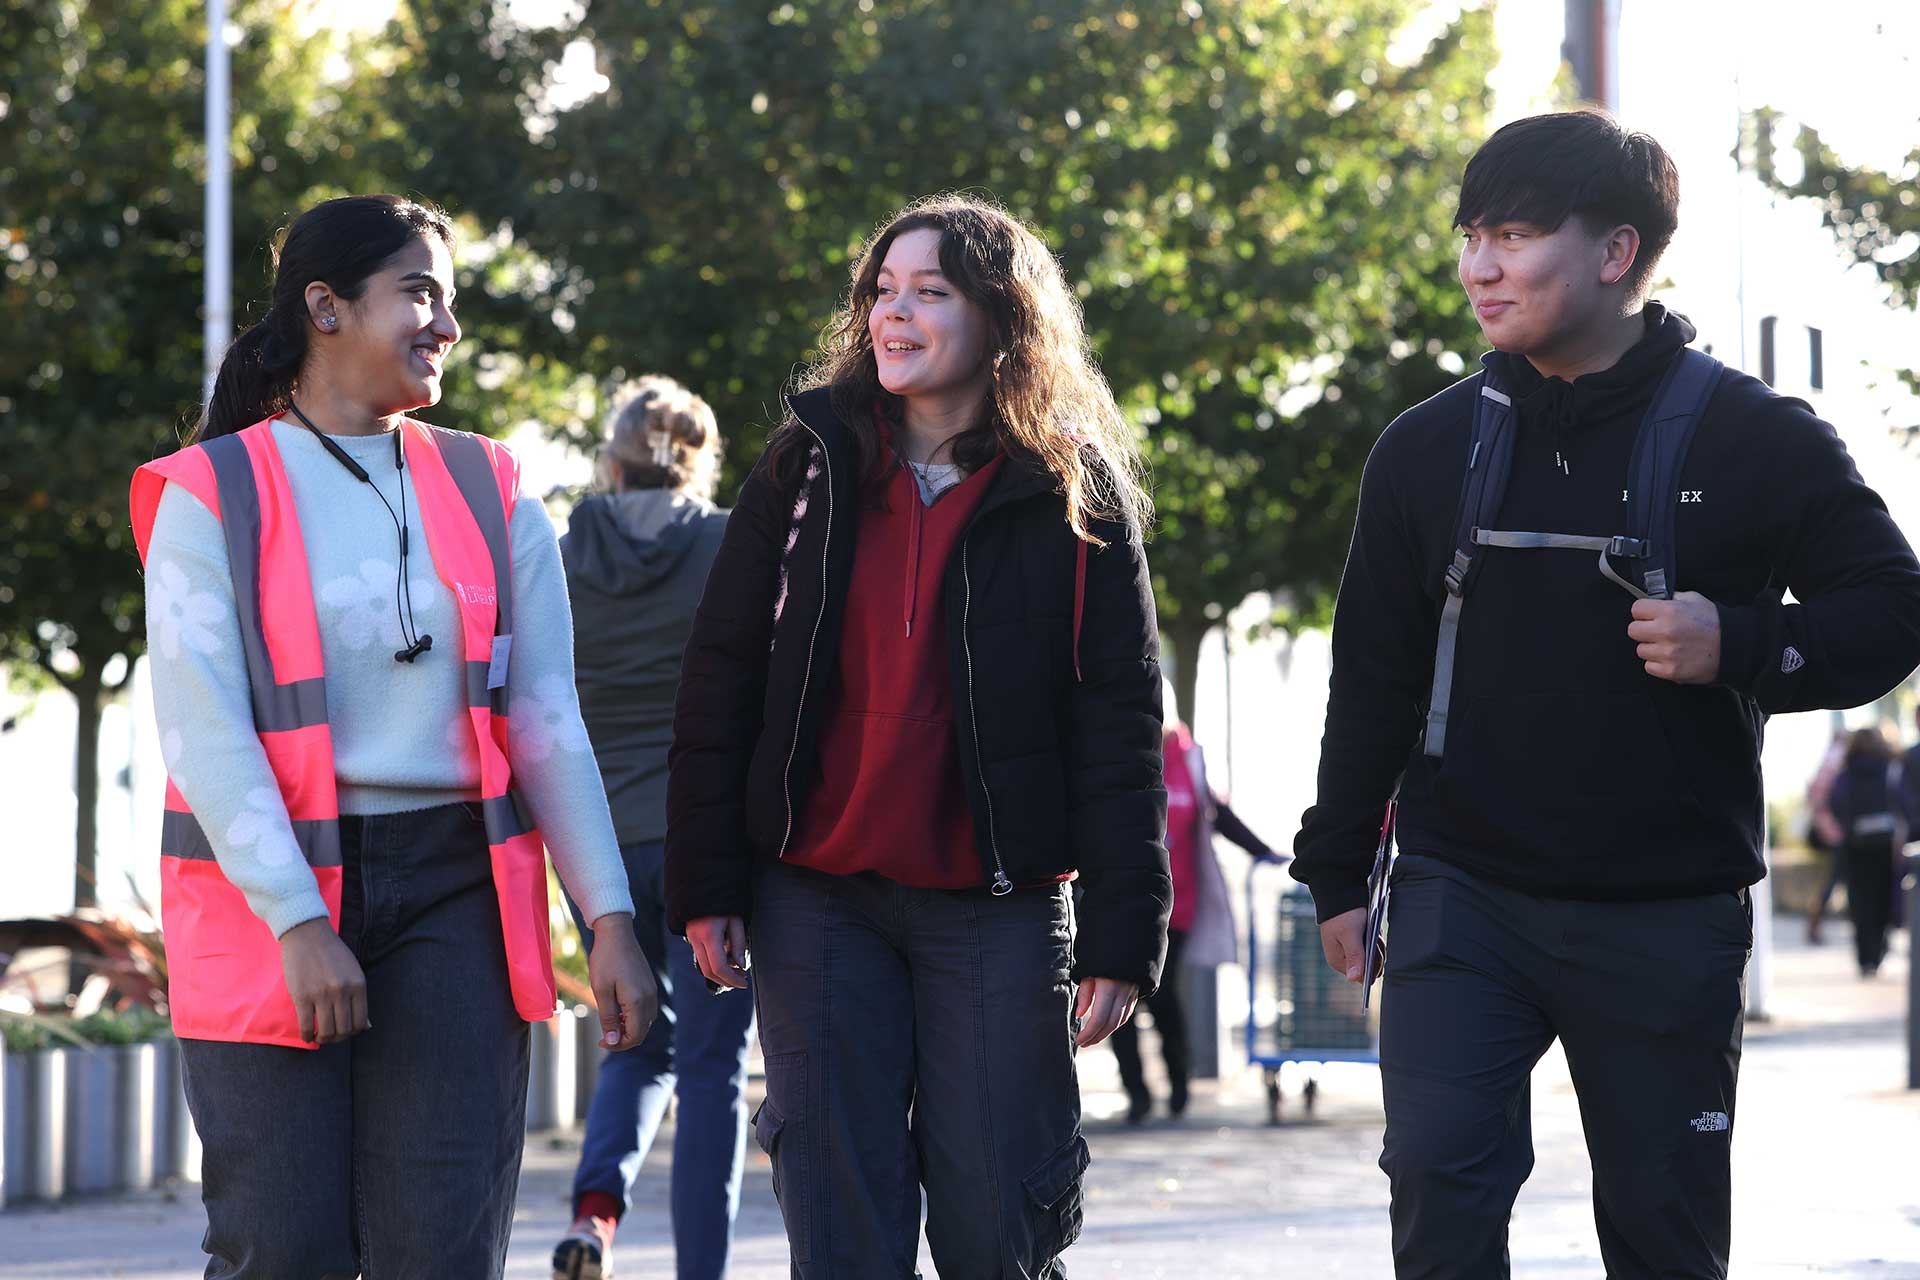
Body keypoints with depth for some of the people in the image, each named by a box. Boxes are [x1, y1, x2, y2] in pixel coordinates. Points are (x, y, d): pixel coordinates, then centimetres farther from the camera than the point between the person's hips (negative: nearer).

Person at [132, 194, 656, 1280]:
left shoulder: (491, 496, 12)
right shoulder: (213, 497, 0)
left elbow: (548, 725, 9)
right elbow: (203, 733, -8)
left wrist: (611, 919, 1)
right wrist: (298, 922, -17)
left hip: (453, 889, 3)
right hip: (271, 893, -3)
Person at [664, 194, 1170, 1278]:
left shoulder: (1074, 497, 0)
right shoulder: (811, 468, 6)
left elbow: (1122, 724, -2)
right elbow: (721, 679, 6)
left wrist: (1122, 936, -8)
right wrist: (707, 883, -1)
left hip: (1001, 910, -2)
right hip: (817, 900, 2)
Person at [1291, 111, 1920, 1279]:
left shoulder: (1753, 438, -5)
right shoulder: (1428, 449, 5)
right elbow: (1375, 676, 11)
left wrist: (1743, 646, -19)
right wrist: (1338, 872, 10)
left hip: (1668, 919, -2)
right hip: (1463, 897, 2)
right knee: (1439, 1176, -15)